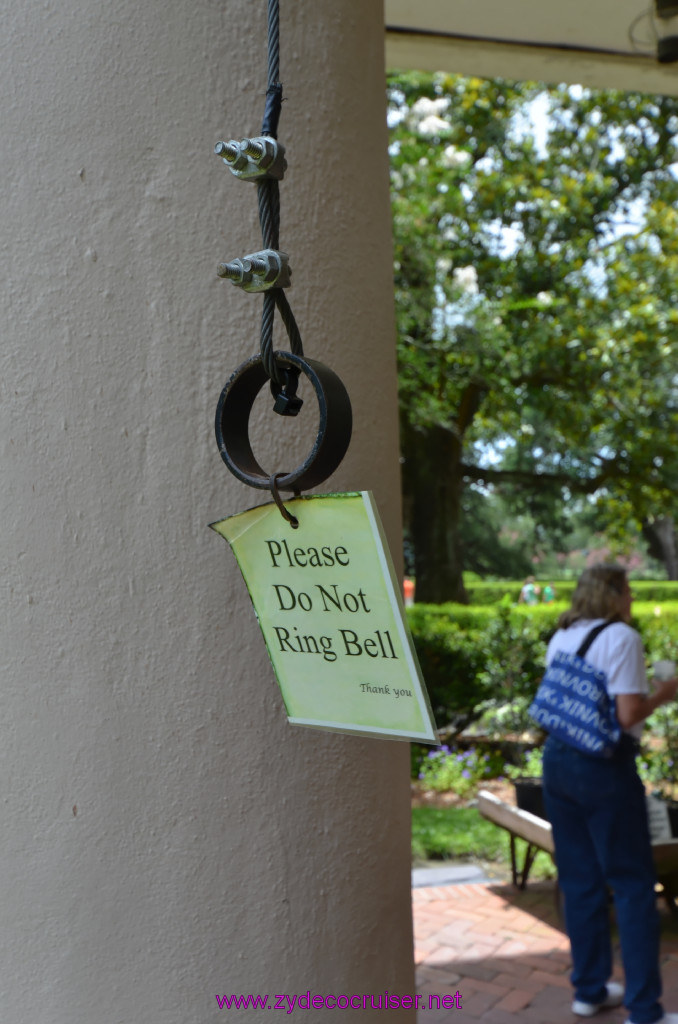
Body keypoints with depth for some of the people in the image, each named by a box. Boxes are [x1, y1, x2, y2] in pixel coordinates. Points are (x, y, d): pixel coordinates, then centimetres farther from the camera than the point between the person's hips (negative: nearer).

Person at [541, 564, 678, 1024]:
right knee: (633, 884, 3)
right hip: (606, 766, -7)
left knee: (580, 880, 15)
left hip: (559, 759, 7)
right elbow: (629, 715, -19)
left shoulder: (561, 638, 9)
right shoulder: (621, 638, -13)